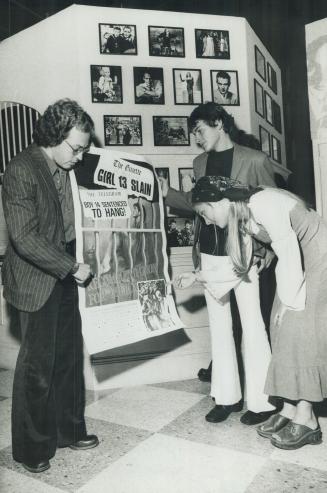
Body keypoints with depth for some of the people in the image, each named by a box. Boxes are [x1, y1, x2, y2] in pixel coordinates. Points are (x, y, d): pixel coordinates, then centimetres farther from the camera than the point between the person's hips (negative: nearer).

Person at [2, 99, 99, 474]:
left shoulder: (69, 169, 4)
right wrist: (71, 267, -18)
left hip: (66, 276, 7)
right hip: (36, 282, -7)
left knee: (69, 356, 15)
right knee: (38, 364, 5)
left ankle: (68, 429, 34)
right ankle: (32, 447, 26)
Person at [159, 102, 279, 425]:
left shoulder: (254, 160, -5)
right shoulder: (200, 163, 11)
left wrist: (268, 249, -13)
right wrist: (168, 193, 5)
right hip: (210, 252, 6)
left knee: (251, 324, 2)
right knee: (218, 325, 10)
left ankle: (261, 401, 16)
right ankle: (227, 396, 24)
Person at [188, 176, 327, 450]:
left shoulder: (262, 203, -26)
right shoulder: (241, 216, -1)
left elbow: (289, 252, -24)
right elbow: (240, 265, 2)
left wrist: (289, 300, -17)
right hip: (300, 260, 8)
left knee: (300, 326, -10)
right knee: (285, 328, 2)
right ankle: (290, 409, 10)